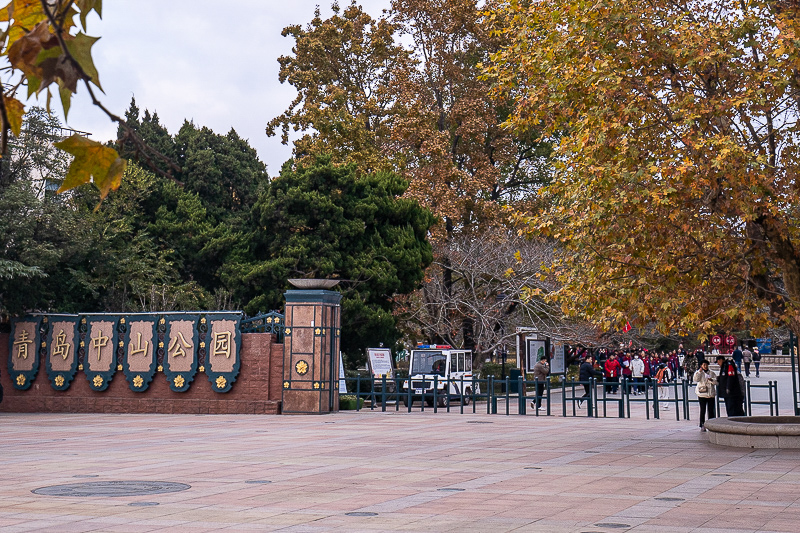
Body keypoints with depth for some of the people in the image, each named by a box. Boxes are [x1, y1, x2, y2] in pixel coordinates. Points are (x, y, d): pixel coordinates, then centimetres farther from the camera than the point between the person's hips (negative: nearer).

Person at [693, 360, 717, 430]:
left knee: (711, 410, 5)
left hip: (711, 394, 3)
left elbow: (716, 381, 6)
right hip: (702, 394, -3)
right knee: (703, 410, -4)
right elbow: (695, 379, -14)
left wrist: (711, 380, -14)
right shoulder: (699, 373, 4)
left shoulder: (711, 373, 12)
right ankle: (702, 425, 0)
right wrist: (699, 371, -21)